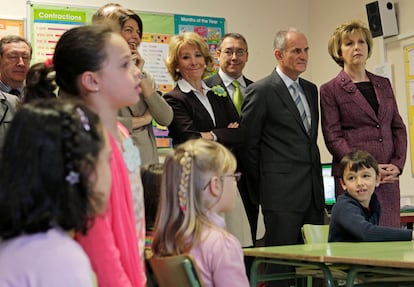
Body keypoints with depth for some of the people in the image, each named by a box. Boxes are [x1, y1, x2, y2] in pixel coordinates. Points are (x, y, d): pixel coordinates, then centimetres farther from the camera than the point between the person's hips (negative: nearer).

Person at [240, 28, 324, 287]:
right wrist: (262, 189, -1)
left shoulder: (311, 89, 15)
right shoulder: (261, 91, -7)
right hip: (282, 193, -7)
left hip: (313, 191, 7)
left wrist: (317, 183, 16)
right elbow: (248, 144, -4)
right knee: (280, 263, -2)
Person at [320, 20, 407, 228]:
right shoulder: (330, 90, 2)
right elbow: (333, 138, -5)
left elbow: (398, 128, 15)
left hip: (388, 177, 5)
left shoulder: (383, 84, 17)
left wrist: (397, 164, -1)